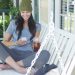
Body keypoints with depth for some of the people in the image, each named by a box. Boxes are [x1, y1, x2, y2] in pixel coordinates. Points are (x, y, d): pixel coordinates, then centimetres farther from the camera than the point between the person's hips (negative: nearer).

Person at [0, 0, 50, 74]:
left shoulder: (36, 26, 13)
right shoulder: (14, 23, 9)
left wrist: (36, 42, -6)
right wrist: (16, 43, -11)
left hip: (27, 55, 1)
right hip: (13, 54, -1)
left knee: (45, 54, -32)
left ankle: (8, 65, -29)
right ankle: (19, 68, -35)